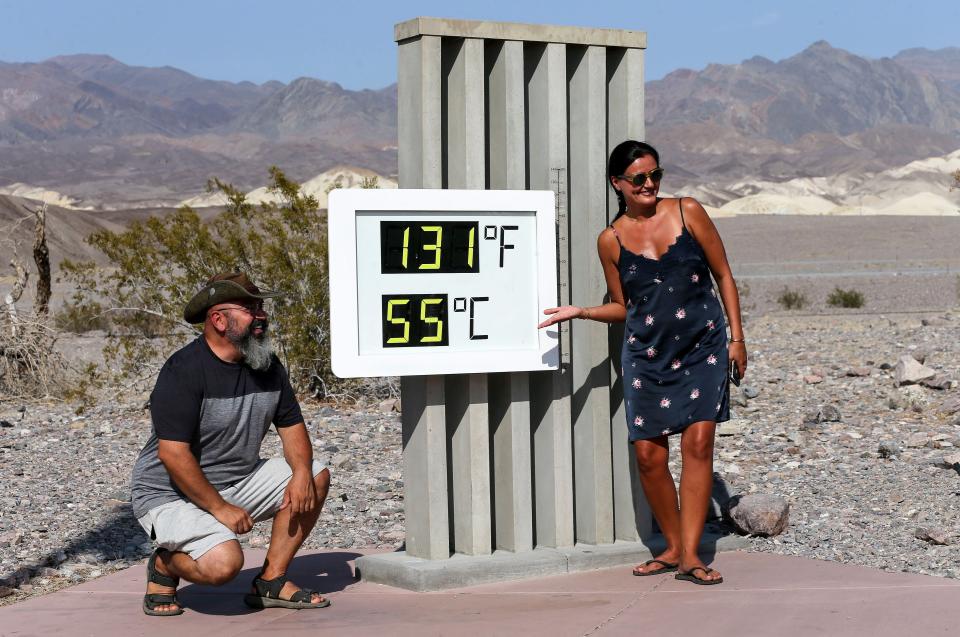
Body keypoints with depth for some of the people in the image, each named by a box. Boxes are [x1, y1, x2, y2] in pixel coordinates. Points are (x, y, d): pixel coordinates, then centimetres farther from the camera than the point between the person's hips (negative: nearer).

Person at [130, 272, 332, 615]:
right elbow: (173, 454, -25)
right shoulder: (184, 371, -21)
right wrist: (220, 508, -24)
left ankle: (271, 581, 2)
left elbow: (292, 427, 8)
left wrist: (301, 473, -13)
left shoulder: (268, 366, 4)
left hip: (238, 481, 8)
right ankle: (165, 565, 4)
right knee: (224, 563, -31)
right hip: (171, 494, -8)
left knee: (316, 477, -6)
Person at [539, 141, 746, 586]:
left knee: (698, 442, -11)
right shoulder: (611, 240, 3)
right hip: (647, 354, 1)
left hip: (703, 348, -1)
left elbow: (723, 276, 6)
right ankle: (673, 547, 17)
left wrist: (737, 337, 1)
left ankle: (690, 556, -6)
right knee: (649, 454, -3)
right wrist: (579, 312, -4)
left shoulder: (687, 212, 0)